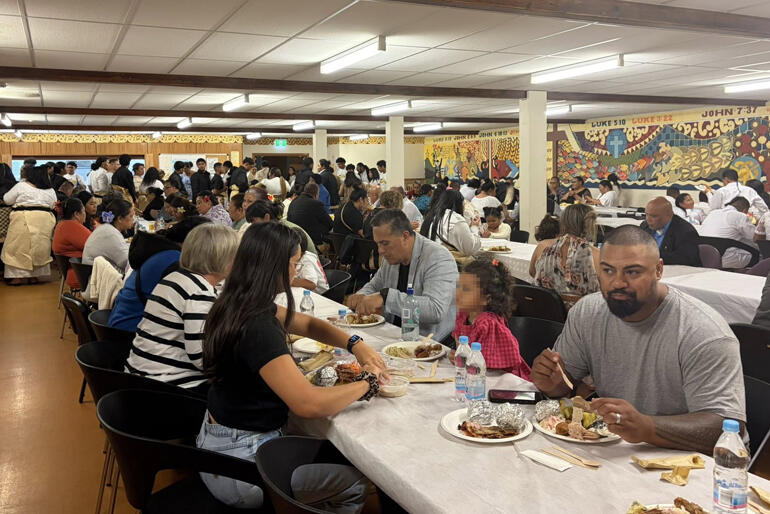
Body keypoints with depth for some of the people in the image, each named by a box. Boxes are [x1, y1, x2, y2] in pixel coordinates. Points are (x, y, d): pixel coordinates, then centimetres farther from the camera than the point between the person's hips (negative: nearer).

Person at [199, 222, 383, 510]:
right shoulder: (258, 328, -30)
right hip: (239, 459, -9)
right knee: (354, 485, 2)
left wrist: (355, 344, -2)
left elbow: (307, 324, 13)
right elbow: (309, 404, -34)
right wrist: (367, 383, -18)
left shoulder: (240, 305, 0)